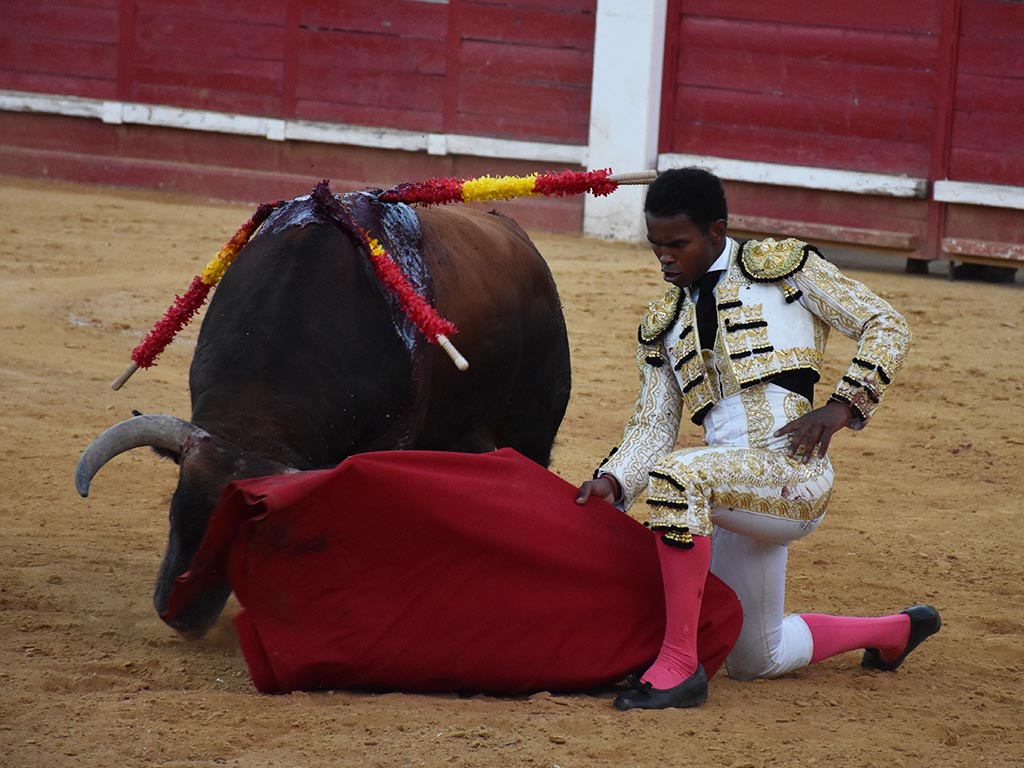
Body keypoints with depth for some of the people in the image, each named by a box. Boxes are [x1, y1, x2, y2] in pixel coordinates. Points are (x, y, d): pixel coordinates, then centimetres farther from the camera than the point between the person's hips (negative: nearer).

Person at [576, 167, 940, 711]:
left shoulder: (781, 265, 5)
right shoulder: (663, 323, 21)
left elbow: (886, 326, 4)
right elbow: (652, 426, 16)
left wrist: (841, 406, -10)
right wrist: (613, 481, -4)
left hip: (792, 468, -7)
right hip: (732, 495, 7)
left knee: (675, 476, -35)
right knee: (755, 660, 14)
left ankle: (678, 663, -30)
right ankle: (897, 631, 40)